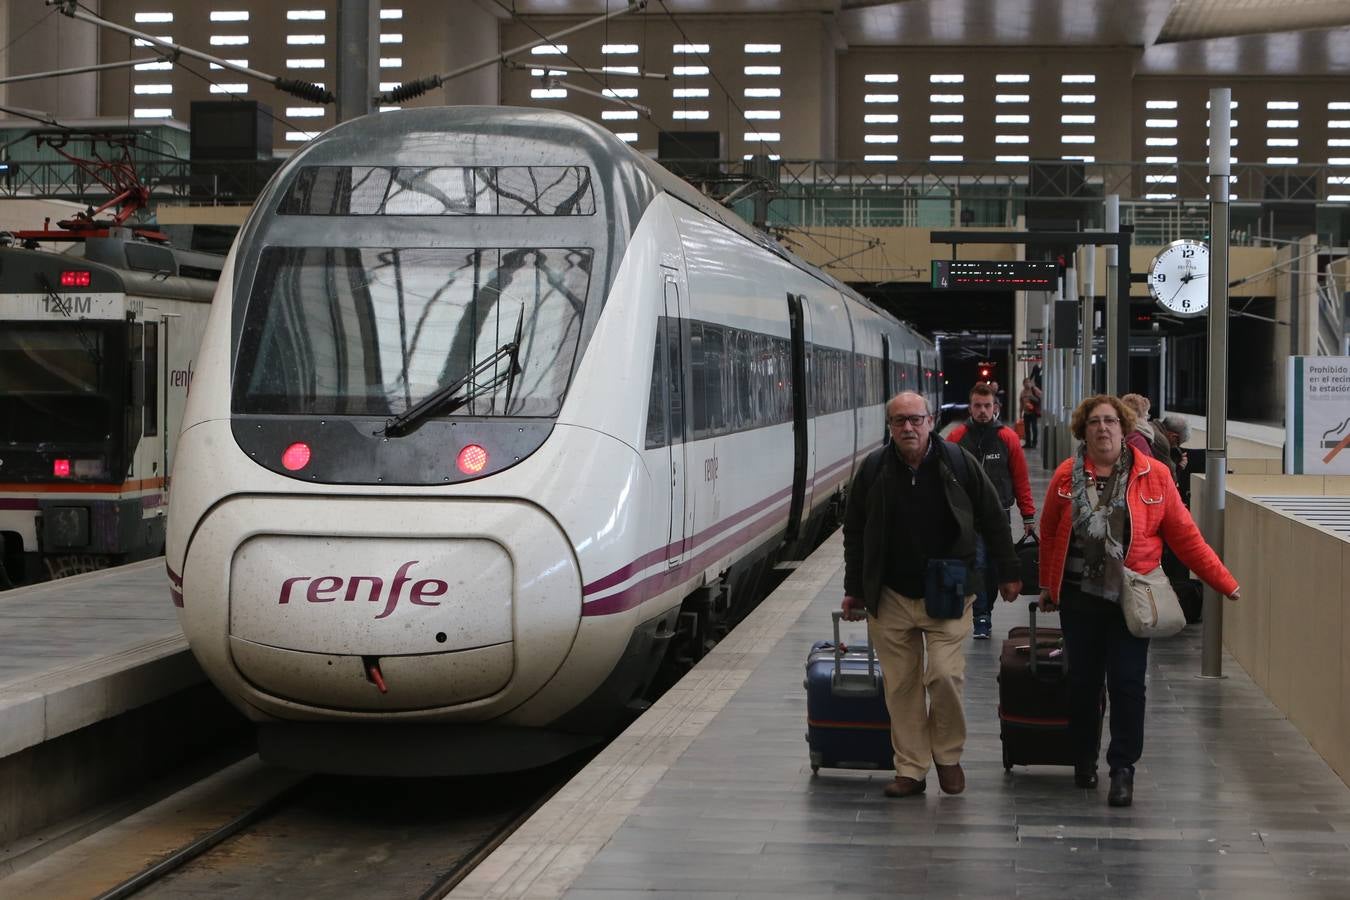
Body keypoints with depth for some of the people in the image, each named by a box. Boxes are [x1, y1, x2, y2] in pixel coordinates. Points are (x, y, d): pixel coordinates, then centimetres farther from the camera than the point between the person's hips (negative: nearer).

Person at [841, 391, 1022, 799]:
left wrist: (1008, 573, 7)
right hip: (890, 597, 2)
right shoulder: (873, 470, 0)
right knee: (901, 685, 4)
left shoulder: (958, 463, -4)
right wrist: (854, 590, 10)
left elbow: (993, 521, 5)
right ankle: (910, 770, 13)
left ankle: (948, 756, 11)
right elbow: (854, 533, 10)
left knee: (944, 674, -11)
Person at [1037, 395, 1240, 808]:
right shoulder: (1067, 476, 0)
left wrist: (1224, 582, 0)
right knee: (1082, 681, 11)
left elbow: (1183, 535, 0)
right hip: (1079, 598, 2)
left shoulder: (1153, 475, -3)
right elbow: (1049, 534, 11)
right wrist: (1047, 585, 17)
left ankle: (1122, 769, 8)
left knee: (1127, 684, -2)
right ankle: (1084, 761, 27)